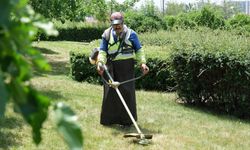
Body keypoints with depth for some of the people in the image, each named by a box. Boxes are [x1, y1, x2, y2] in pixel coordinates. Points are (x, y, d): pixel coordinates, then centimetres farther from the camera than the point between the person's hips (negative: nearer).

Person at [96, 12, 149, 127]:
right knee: (109, 92, 4)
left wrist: (142, 63, -6)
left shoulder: (131, 34, 2)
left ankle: (127, 120, 5)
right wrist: (100, 63, -14)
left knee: (127, 91, -4)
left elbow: (139, 50, 8)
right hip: (111, 67, 2)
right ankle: (108, 119, 16)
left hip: (127, 66, -2)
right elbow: (102, 51, 4)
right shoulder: (107, 34, 6)